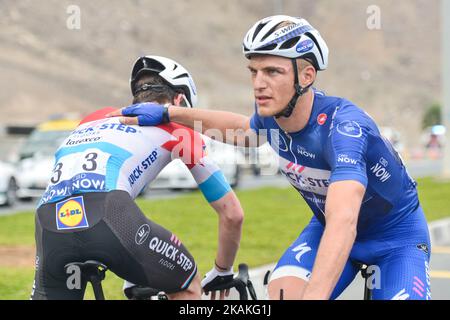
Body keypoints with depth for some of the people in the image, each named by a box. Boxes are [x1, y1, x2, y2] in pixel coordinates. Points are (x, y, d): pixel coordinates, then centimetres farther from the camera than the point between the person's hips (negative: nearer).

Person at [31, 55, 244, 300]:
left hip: (49, 222, 4)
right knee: (187, 288, 23)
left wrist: (132, 278, 54)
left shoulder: (94, 118, 39)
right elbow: (232, 213, 28)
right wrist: (223, 272, 46)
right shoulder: (178, 131, 25)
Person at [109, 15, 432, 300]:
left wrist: (313, 295, -64)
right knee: (281, 291, -20)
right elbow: (243, 129, 13)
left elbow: (343, 222, -52)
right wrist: (169, 113, 8)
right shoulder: (272, 114, -15)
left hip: (397, 232, -5)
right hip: (328, 226, 5)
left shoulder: (344, 126, -37)